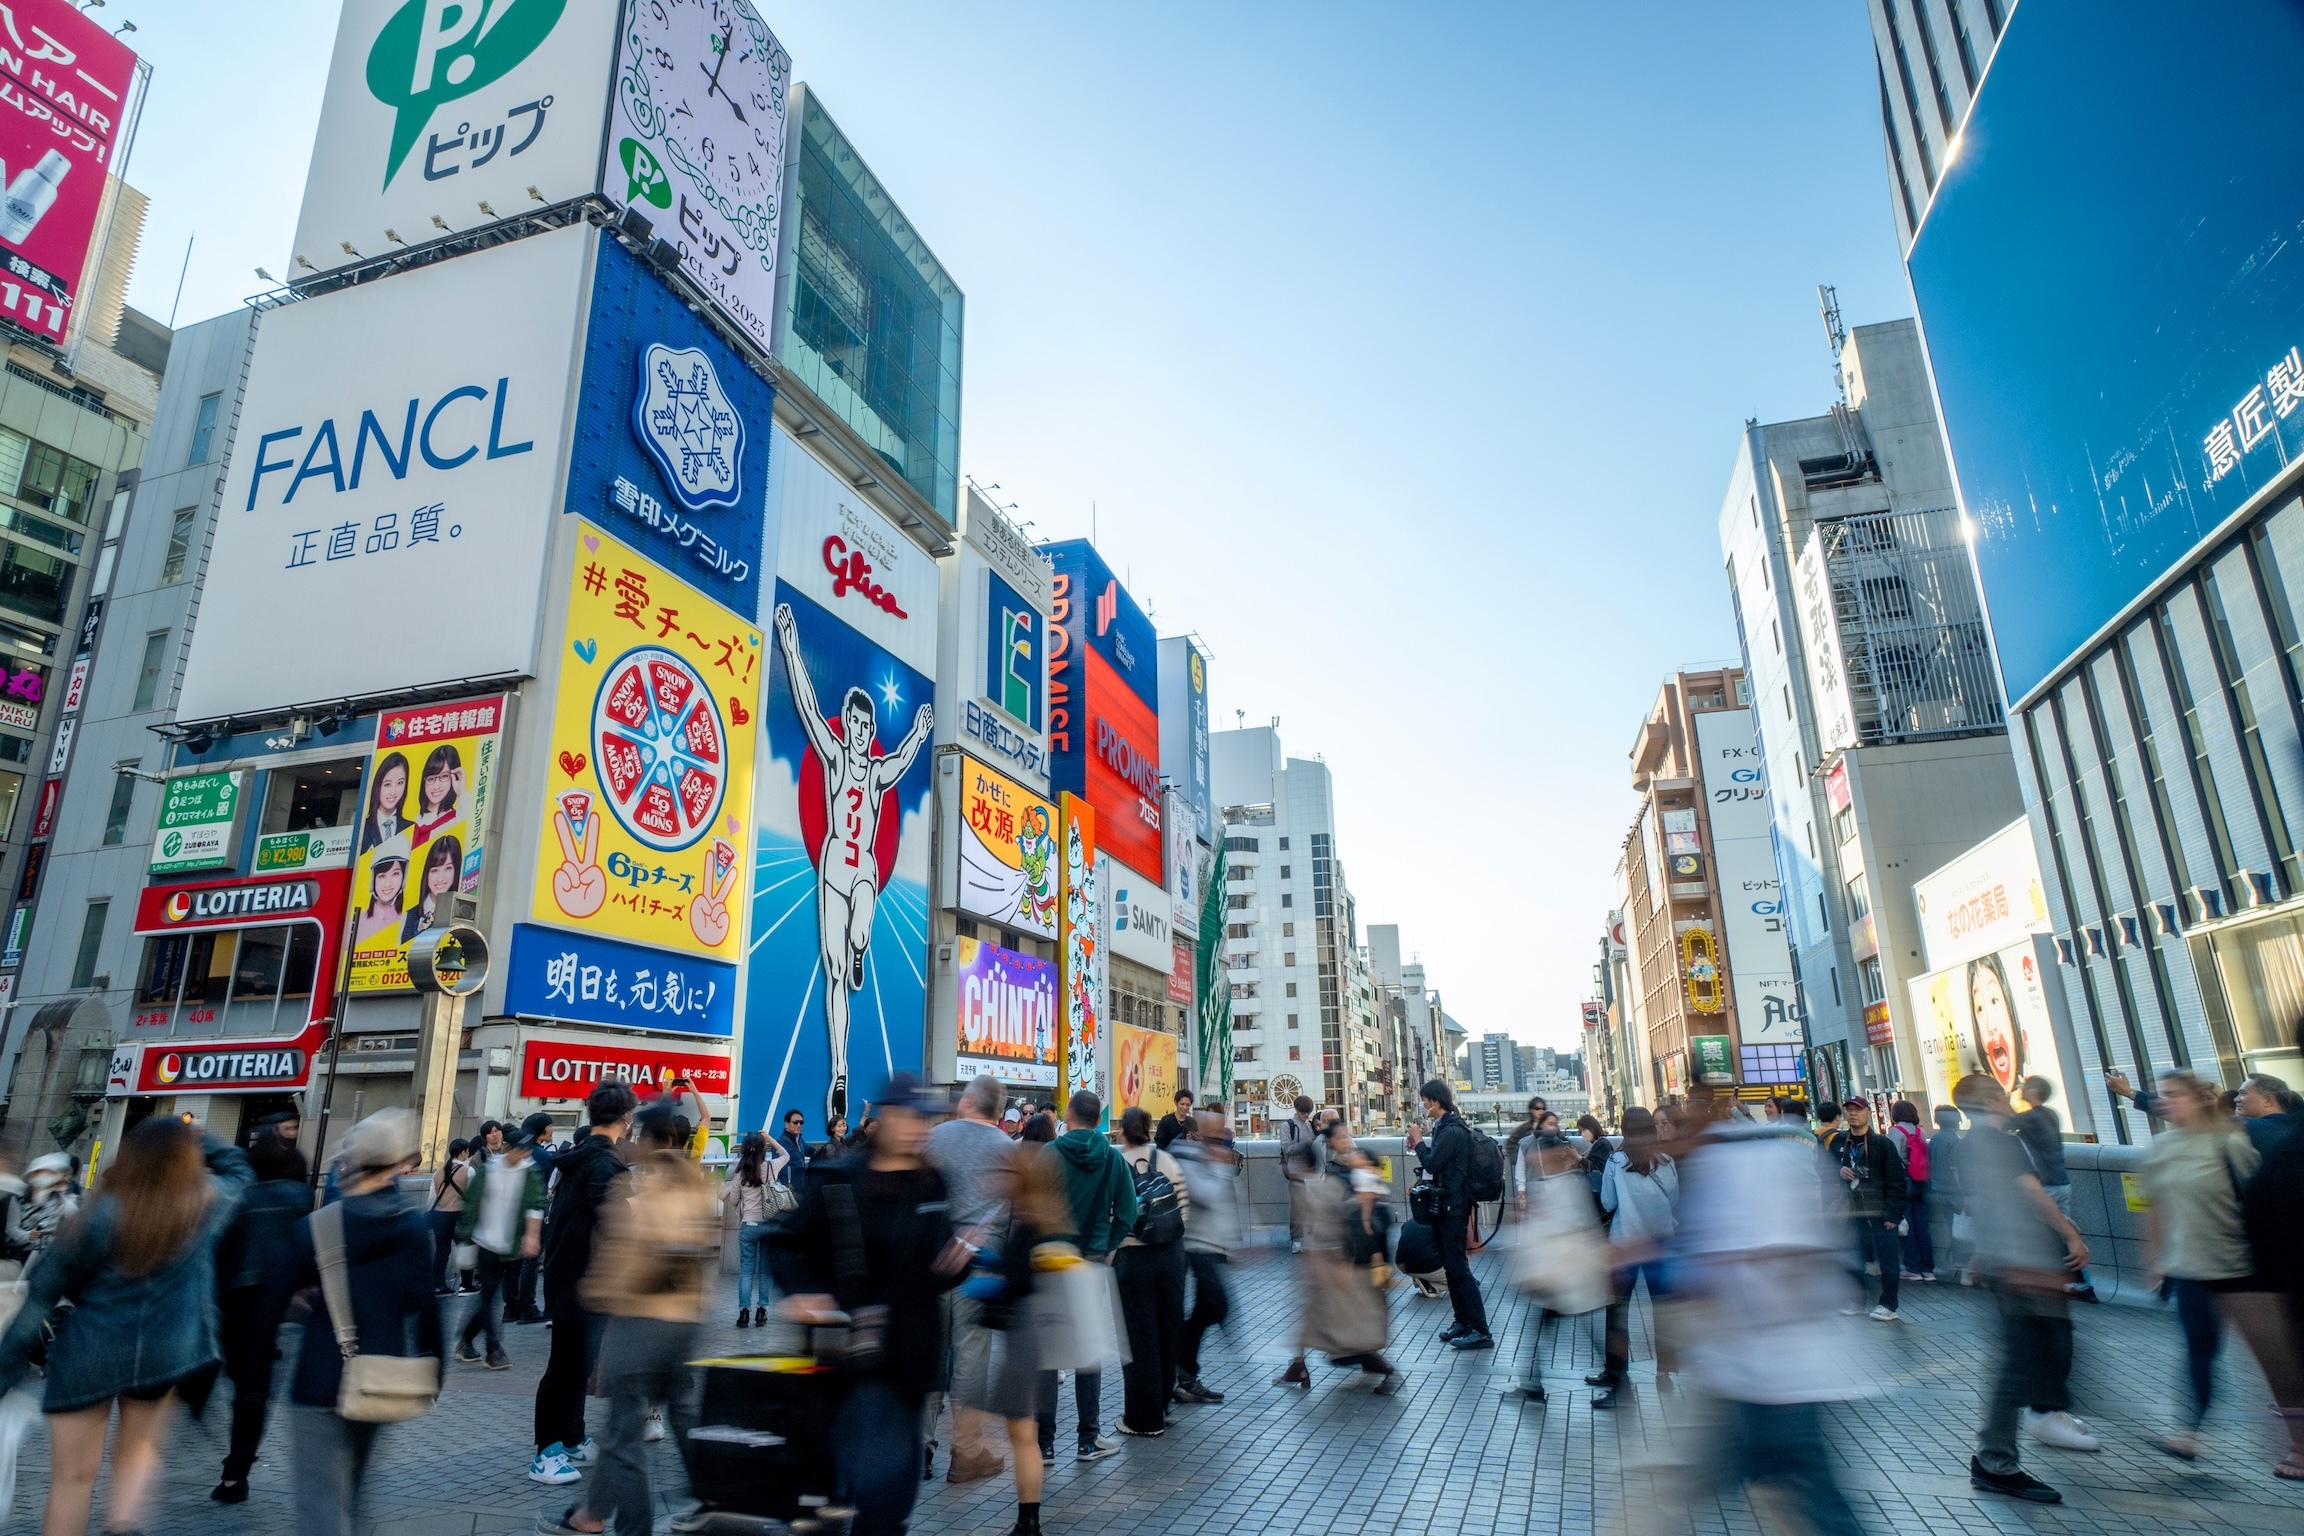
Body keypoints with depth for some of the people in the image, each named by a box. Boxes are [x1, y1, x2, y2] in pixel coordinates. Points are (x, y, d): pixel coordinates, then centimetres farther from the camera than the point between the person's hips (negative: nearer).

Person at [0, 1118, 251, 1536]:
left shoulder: (101, 1212, -10)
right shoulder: (211, 1202, -7)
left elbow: (43, 1294, -6)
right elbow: (239, 1168, 18)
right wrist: (195, 1138, 19)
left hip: (89, 1353, -1)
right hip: (164, 1353, 1)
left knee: (73, 1475, 13)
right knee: (139, 1447, 25)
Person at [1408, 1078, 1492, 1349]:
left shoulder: (1452, 1131, -19)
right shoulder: (1445, 1126, 12)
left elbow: (1432, 1164, -22)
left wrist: (1418, 1141, -10)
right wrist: (1419, 1145, 2)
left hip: (1454, 1208, -10)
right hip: (1446, 1206, 10)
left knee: (1458, 1267, -7)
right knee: (1451, 1265, 15)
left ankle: (1480, 1330, -3)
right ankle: (1463, 1321, 23)